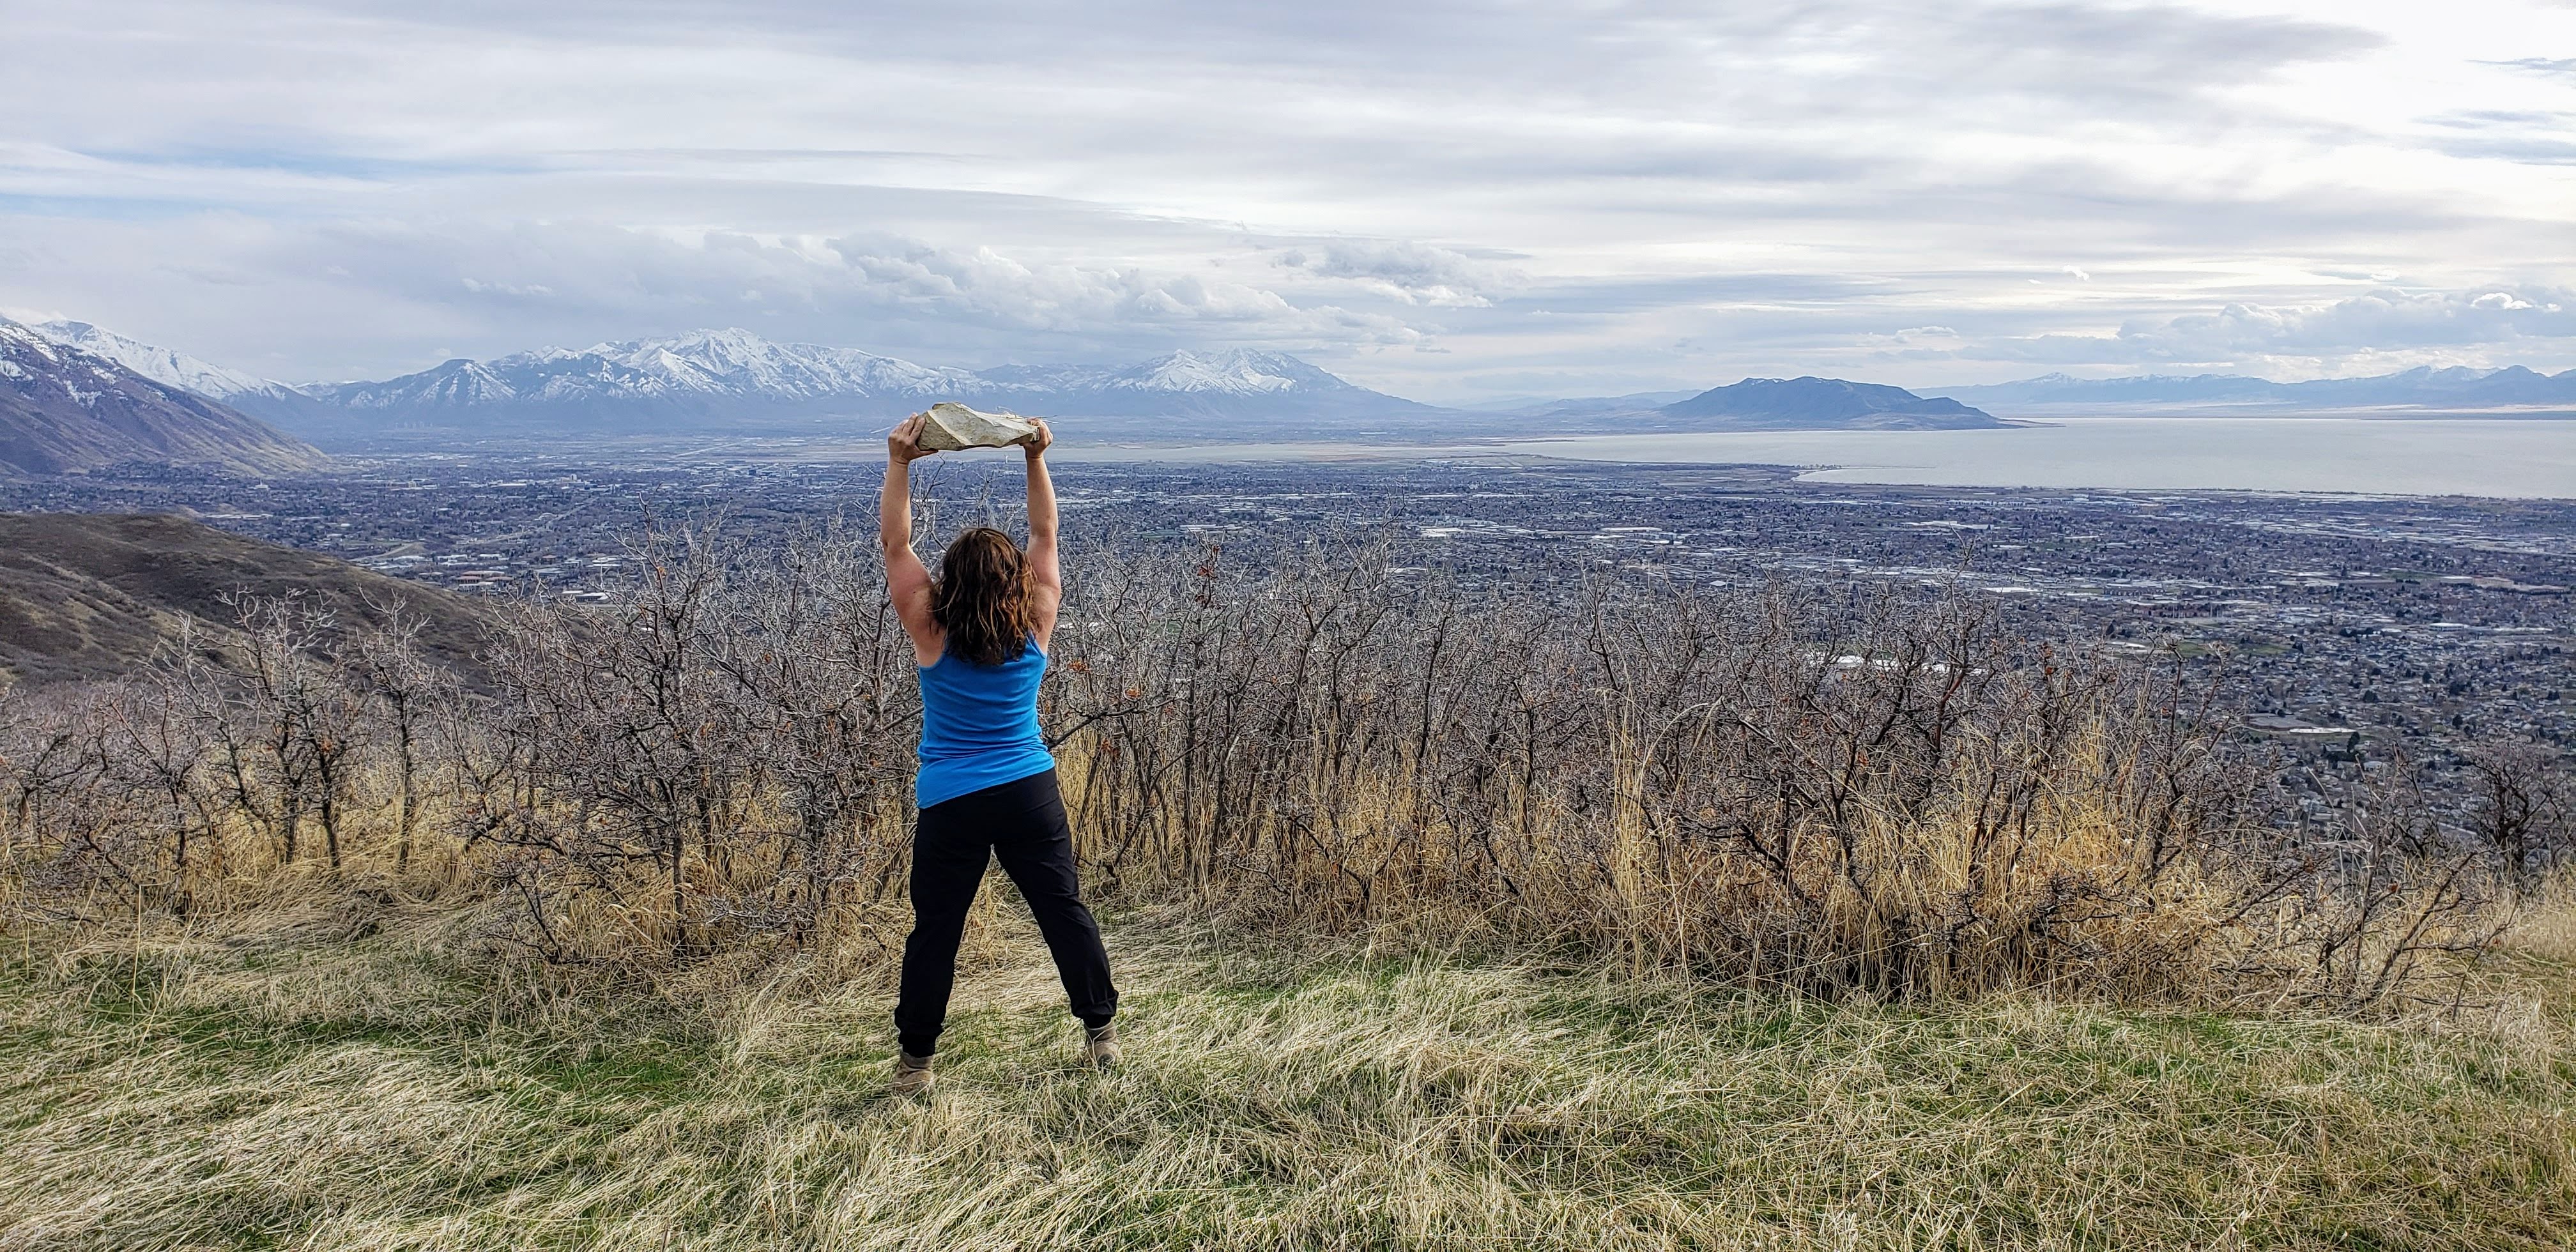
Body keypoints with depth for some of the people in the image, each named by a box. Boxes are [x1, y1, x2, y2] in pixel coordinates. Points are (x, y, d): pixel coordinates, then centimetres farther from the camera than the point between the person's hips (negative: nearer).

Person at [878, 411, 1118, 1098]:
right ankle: (1102, 1031, 22)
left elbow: (895, 543, -7)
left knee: (935, 930, 8)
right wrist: (1036, 461, 3)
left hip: (951, 803, -2)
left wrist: (899, 465, -8)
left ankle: (915, 1062, 16)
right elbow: (1044, 535, 3)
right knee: (1064, 910, 13)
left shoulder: (932, 633, -12)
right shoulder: (1035, 627, -7)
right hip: (1030, 793, 2)